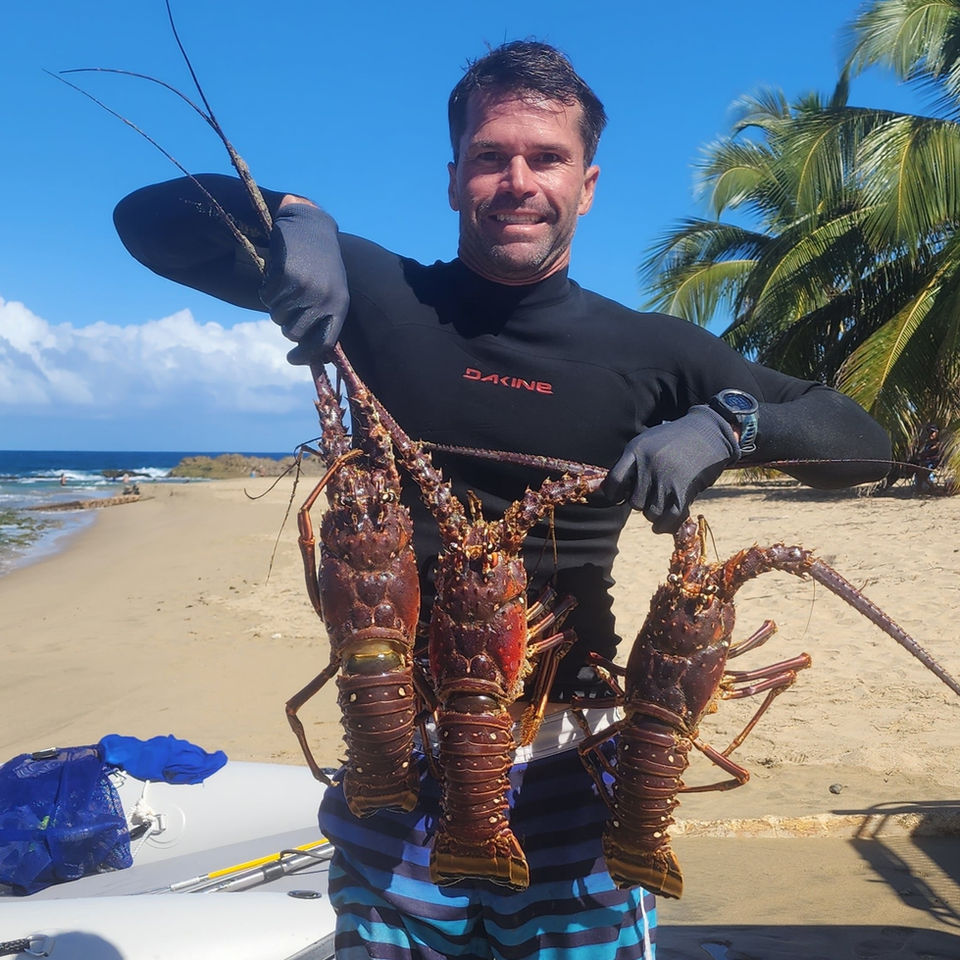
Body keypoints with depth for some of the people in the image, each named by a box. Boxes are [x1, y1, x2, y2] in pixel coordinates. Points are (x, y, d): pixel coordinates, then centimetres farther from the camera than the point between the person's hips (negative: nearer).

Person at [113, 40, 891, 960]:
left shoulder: (647, 353, -3)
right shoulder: (375, 294, -4)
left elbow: (863, 442, 1)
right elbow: (148, 216, 0)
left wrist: (727, 419, -19)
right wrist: (289, 218, -19)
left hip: (567, 762, 0)